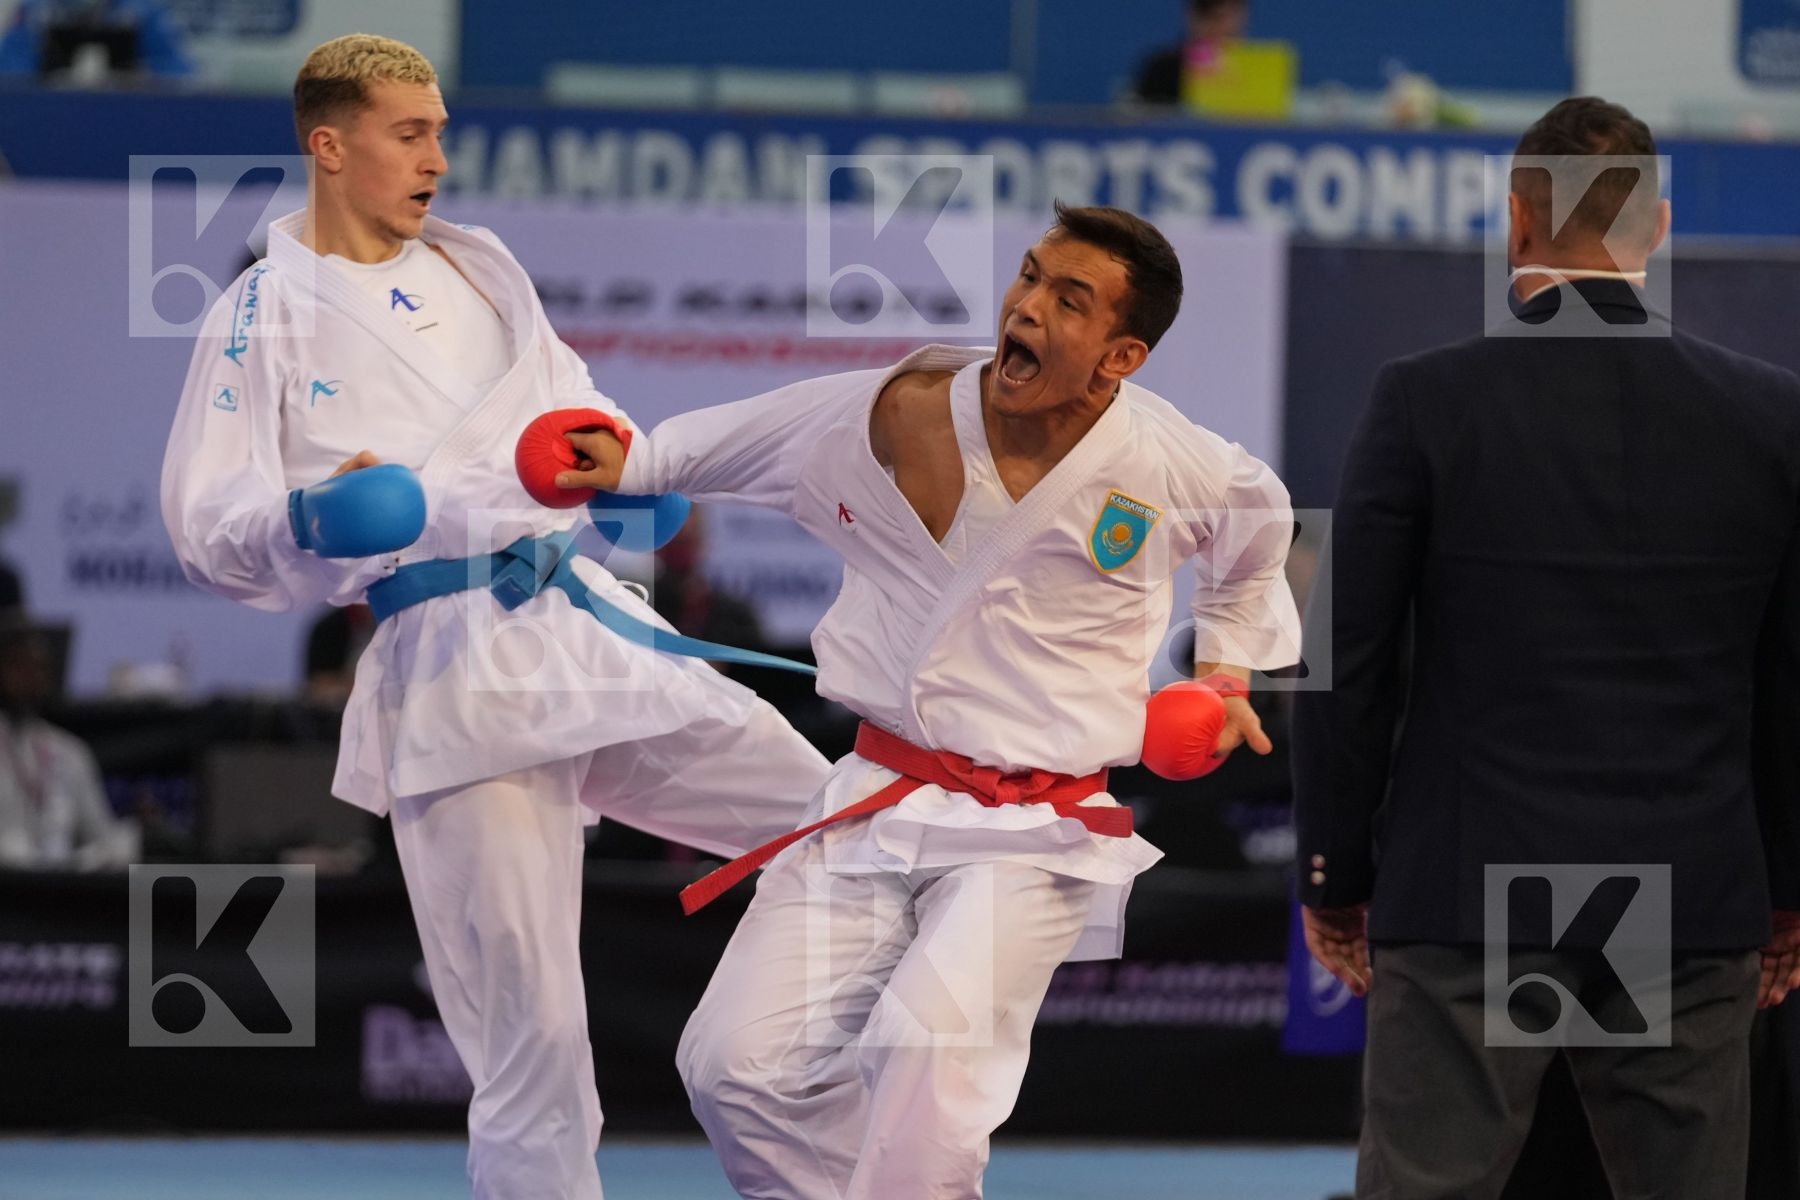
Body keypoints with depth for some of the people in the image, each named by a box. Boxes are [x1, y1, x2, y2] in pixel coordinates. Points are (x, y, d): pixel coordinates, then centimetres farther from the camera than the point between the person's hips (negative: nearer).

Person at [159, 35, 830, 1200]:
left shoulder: (477, 266, 15)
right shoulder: (265, 317, -1)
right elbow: (208, 524, -6)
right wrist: (313, 515, -27)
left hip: (588, 618, 6)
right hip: (453, 666, -6)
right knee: (530, 1026, -9)